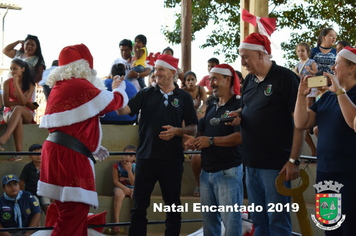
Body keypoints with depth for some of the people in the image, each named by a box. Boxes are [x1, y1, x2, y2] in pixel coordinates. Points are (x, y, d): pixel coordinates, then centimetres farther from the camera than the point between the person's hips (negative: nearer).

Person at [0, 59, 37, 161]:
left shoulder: (30, 84, 0)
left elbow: (23, 101, -15)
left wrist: (16, 84, -19)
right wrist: (26, 104, -12)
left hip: (27, 115, -1)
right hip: (9, 113, 1)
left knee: (18, 109, -39)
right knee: (18, 119, -39)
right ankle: (19, 153, -51)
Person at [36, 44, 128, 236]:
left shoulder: (59, 87, 17)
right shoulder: (82, 86, -10)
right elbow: (113, 101, 6)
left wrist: (94, 147, 27)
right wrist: (120, 87, 28)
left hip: (56, 151, 10)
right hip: (70, 156, -10)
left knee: (72, 214, 18)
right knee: (74, 214, -8)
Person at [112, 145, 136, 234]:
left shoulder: (135, 166, 4)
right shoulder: (117, 165, 2)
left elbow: (133, 183, -5)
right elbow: (115, 181, -3)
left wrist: (129, 170, -14)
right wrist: (124, 188, -18)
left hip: (132, 188, 1)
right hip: (120, 187, -1)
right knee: (119, 195, -37)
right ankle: (116, 222, -41)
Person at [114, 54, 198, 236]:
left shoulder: (184, 97, 3)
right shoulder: (146, 94, 4)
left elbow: (193, 128, 5)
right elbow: (123, 111, -7)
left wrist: (176, 131, -13)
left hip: (172, 161, 0)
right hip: (145, 158, 1)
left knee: (173, 207, 9)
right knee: (139, 207, 5)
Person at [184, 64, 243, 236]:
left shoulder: (238, 105, -9)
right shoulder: (212, 107, 18)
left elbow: (241, 136, -22)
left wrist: (211, 141, -20)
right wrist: (195, 141, 3)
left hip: (228, 172, -8)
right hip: (207, 171, 8)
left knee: (230, 221, -5)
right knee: (208, 220, 14)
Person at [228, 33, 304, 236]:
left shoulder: (285, 78, -10)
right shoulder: (249, 80, 11)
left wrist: (294, 160, -17)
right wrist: (239, 115, 1)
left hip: (275, 164, -7)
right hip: (252, 163, 7)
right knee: (258, 219, 15)